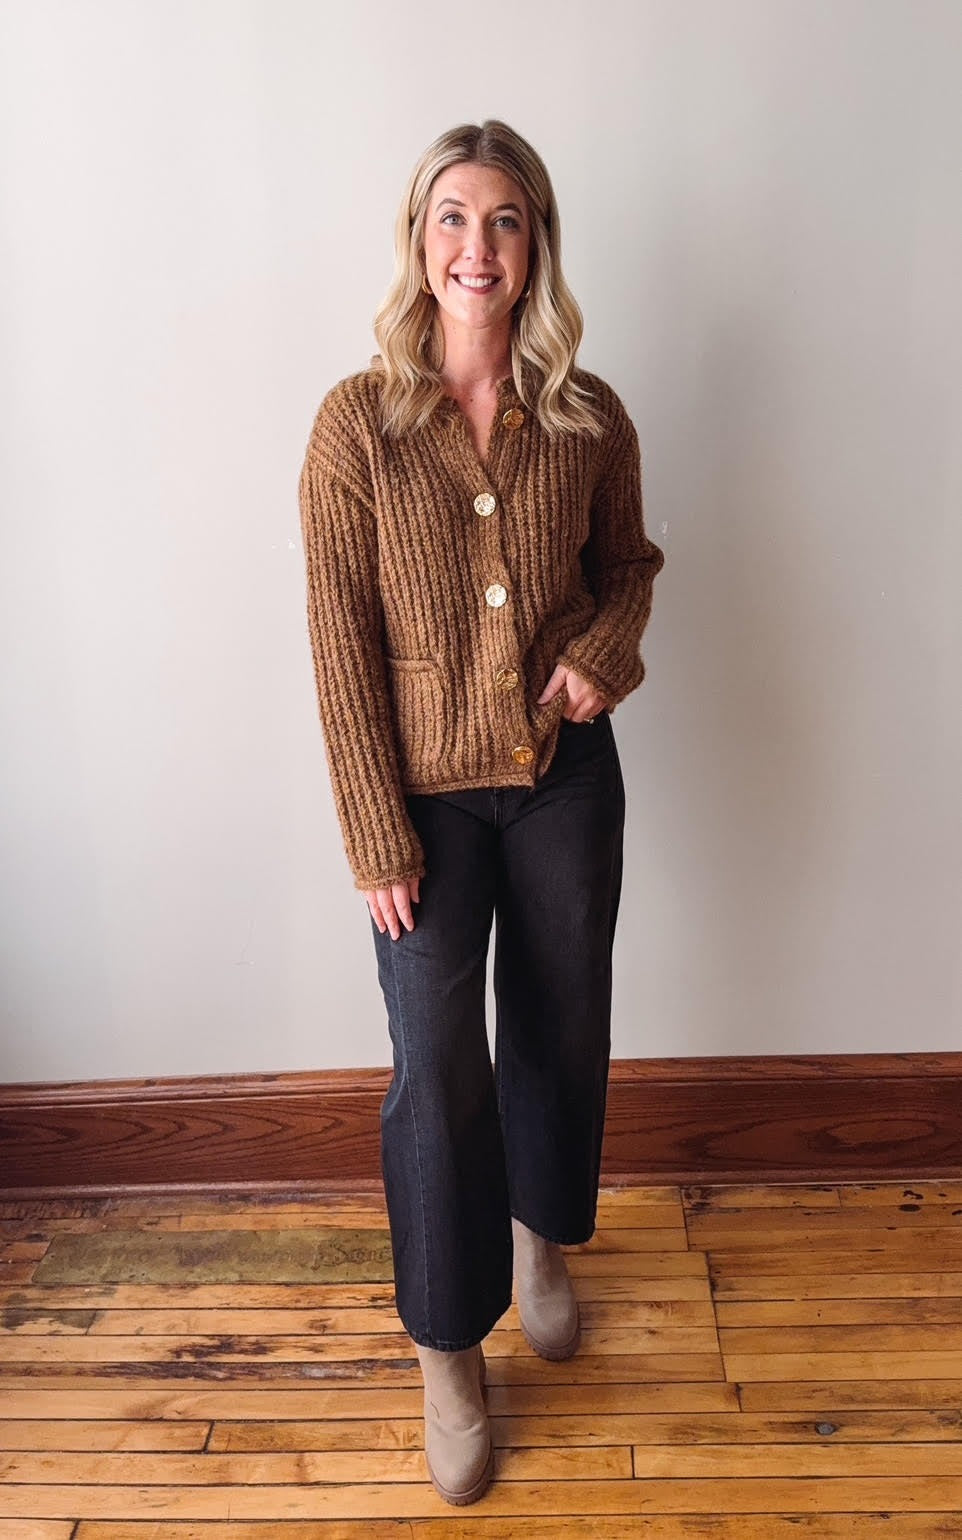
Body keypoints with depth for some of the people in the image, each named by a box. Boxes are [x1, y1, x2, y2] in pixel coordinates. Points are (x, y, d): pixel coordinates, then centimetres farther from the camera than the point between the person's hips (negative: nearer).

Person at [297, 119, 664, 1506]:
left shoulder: (589, 418, -2)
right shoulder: (358, 420, -9)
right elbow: (342, 643, -10)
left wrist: (602, 651, -9)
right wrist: (379, 841, -12)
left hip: (567, 777, 3)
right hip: (429, 790, -2)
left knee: (562, 1030, 17)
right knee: (437, 1067, 4)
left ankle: (541, 1244, 48)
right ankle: (449, 1353, 28)